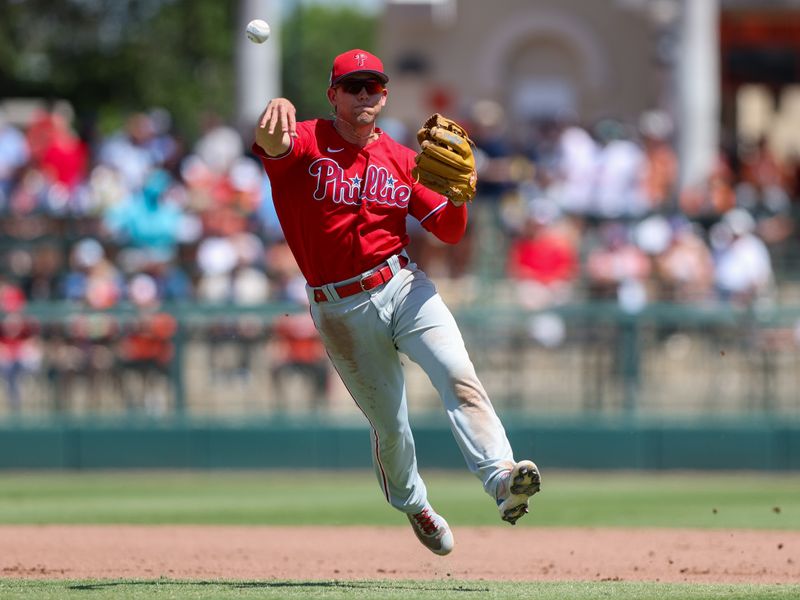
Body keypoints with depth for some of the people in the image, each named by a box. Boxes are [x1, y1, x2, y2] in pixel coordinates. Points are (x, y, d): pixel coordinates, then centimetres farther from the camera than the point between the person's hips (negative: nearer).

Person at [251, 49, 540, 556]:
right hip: (341, 310, -2)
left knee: (459, 375, -23)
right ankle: (413, 504, 36)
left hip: (403, 286, 2)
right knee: (389, 423, 8)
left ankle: (501, 479, -35)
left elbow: (449, 232, 8)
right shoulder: (305, 143, -5)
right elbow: (272, 143, -30)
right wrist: (276, 116, -55)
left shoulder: (401, 160, 7)